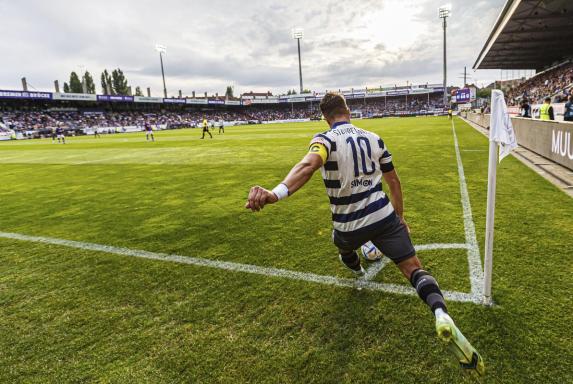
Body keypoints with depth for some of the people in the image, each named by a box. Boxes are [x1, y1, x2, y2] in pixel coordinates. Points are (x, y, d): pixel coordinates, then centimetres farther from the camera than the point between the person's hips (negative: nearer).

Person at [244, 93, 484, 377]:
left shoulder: (325, 139, -12)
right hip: (384, 216, 2)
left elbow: (308, 165, -37)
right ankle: (441, 315, -22)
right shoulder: (374, 138, 4)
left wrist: (276, 194, -52)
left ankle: (355, 268, 67)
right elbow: (393, 180, 10)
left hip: (348, 225, -2)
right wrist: (400, 217, 23)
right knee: (414, 268, 4)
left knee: (344, 245, 34)